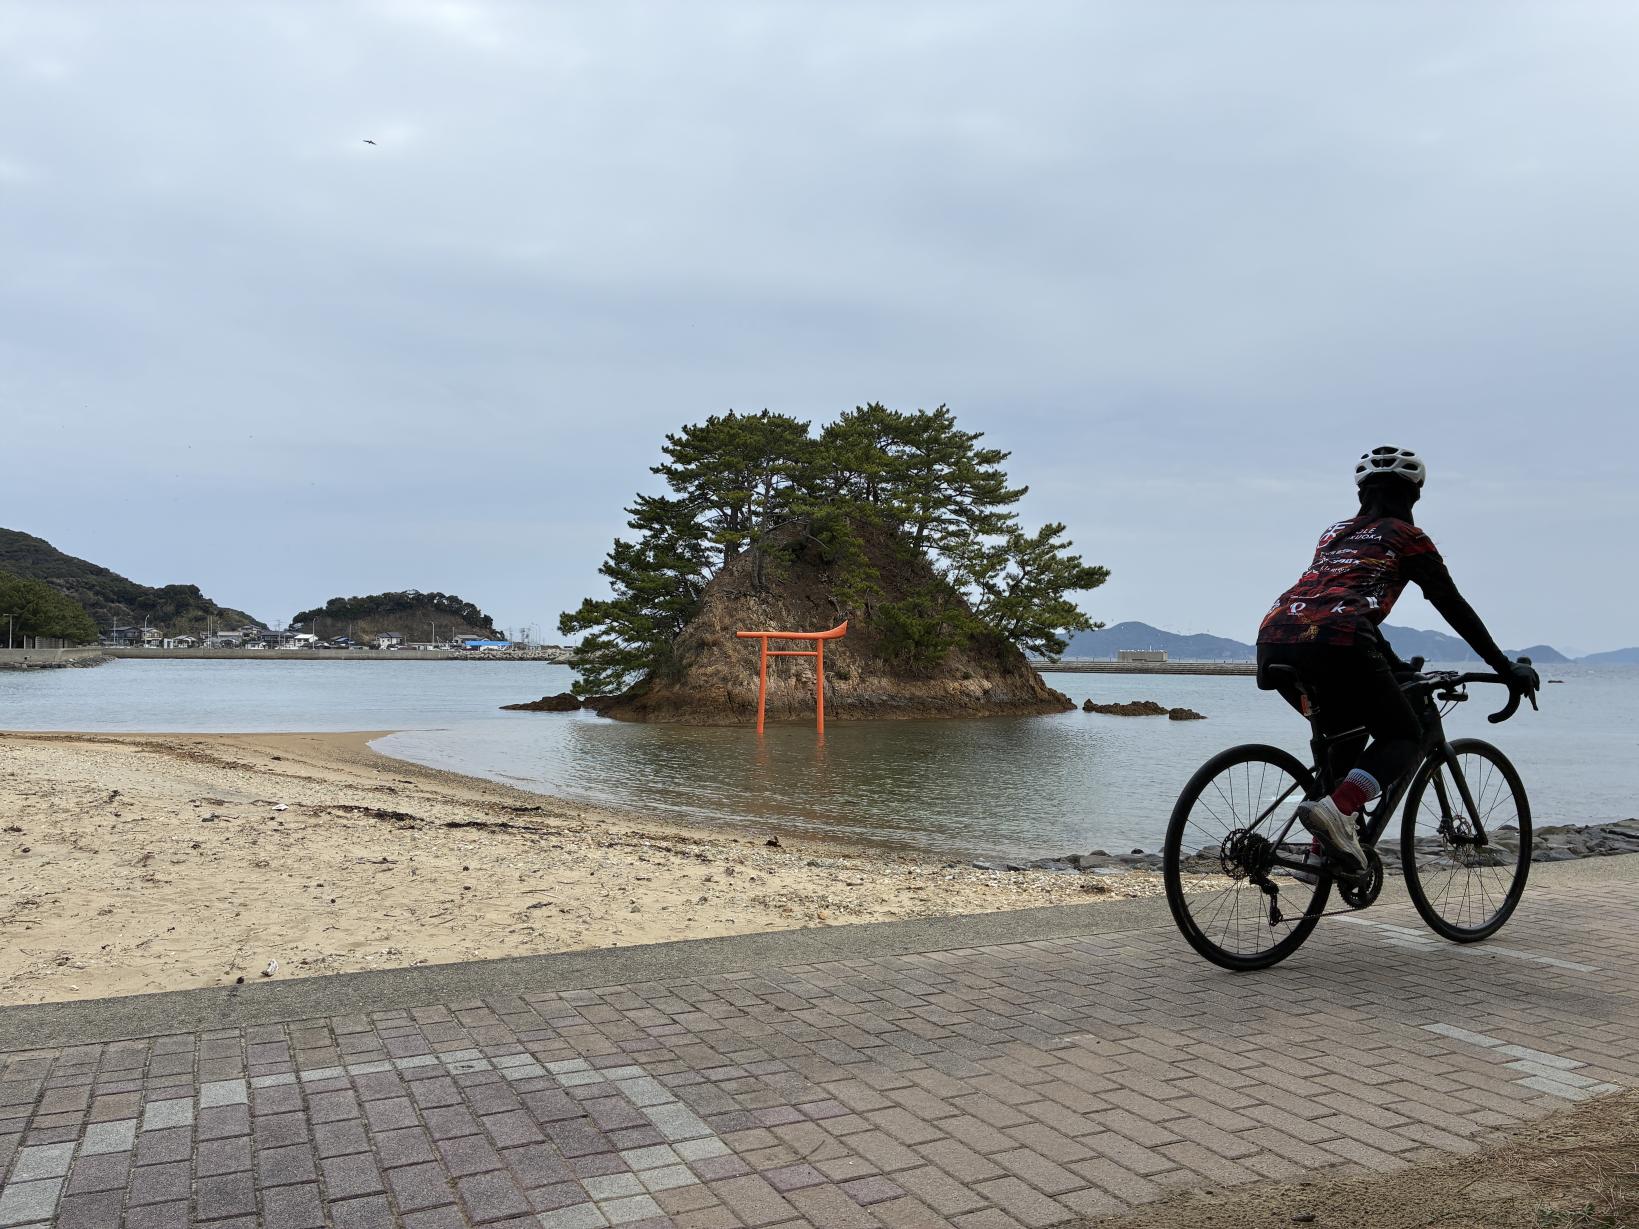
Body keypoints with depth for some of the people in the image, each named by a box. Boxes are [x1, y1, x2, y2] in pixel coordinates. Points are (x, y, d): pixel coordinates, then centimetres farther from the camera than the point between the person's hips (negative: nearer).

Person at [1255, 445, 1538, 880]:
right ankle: (1336, 809, -16)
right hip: (1333, 645, -6)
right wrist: (1507, 669, 25)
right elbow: (1455, 609, 16)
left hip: (1273, 641, 6)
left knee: (1348, 734, 28)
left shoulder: (1335, 533, 32)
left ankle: (1325, 848, 18)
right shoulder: (1407, 536, 15)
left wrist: (1396, 665, 49)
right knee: (1404, 736, 12)